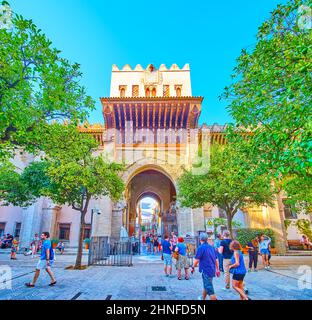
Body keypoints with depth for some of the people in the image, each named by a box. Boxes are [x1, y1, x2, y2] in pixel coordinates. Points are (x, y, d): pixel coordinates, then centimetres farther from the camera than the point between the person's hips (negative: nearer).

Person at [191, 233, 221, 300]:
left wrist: (193, 267, 0)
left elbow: (197, 260, -15)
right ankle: (202, 298, 45)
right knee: (206, 286, 26)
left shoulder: (201, 247, -14)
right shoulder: (212, 247, 6)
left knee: (210, 289, -3)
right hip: (212, 270, 8)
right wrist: (217, 269, 20)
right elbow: (216, 259, 11)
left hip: (206, 270, -8)